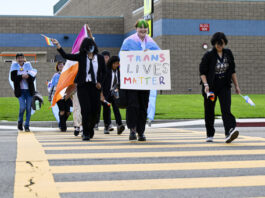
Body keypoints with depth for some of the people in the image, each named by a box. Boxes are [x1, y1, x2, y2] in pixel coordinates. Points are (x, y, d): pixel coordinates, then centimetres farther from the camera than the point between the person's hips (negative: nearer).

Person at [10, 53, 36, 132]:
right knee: (22, 107, -12)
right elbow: (13, 78, -7)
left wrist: (28, 76, -19)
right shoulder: (14, 66, 2)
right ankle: (20, 122, 14)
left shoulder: (28, 65, 5)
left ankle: (27, 126, 10)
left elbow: (33, 77, 1)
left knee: (28, 108, 1)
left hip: (29, 90, 2)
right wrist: (21, 76, -19)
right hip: (20, 91, -2)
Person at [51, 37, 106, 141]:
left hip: (94, 86, 2)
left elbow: (104, 72, 16)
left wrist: (100, 82, 3)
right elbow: (66, 56, -1)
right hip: (83, 85, -2)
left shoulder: (100, 58, 7)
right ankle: (86, 133, -2)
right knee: (85, 110, -10)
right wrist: (58, 45, -10)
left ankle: (90, 130, 27)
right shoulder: (81, 56, 5)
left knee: (95, 110, 2)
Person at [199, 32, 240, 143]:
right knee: (209, 111, 6)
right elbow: (202, 72, -7)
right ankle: (210, 135, 19)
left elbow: (232, 71, 13)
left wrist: (236, 85, 10)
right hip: (211, 87, -2)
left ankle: (229, 132, -29)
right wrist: (206, 85, -21)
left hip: (224, 86, 2)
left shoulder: (228, 53, 5)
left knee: (226, 108, -15)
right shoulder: (208, 55, -7)